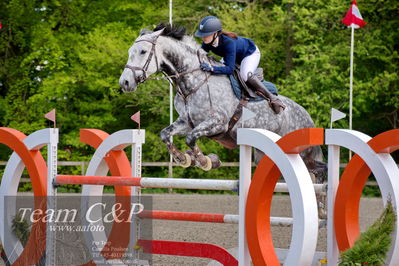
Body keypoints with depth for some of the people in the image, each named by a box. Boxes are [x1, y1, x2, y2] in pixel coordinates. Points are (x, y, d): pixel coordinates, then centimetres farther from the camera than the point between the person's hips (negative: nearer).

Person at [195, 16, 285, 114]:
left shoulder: (228, 42, -44)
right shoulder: (207, 43, -25)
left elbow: (230, 69, -47)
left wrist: (212, 68, -59)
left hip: (250, 53, -8)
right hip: (237, 56, 8)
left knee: (245, 75, -34)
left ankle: (272, 98, -22)